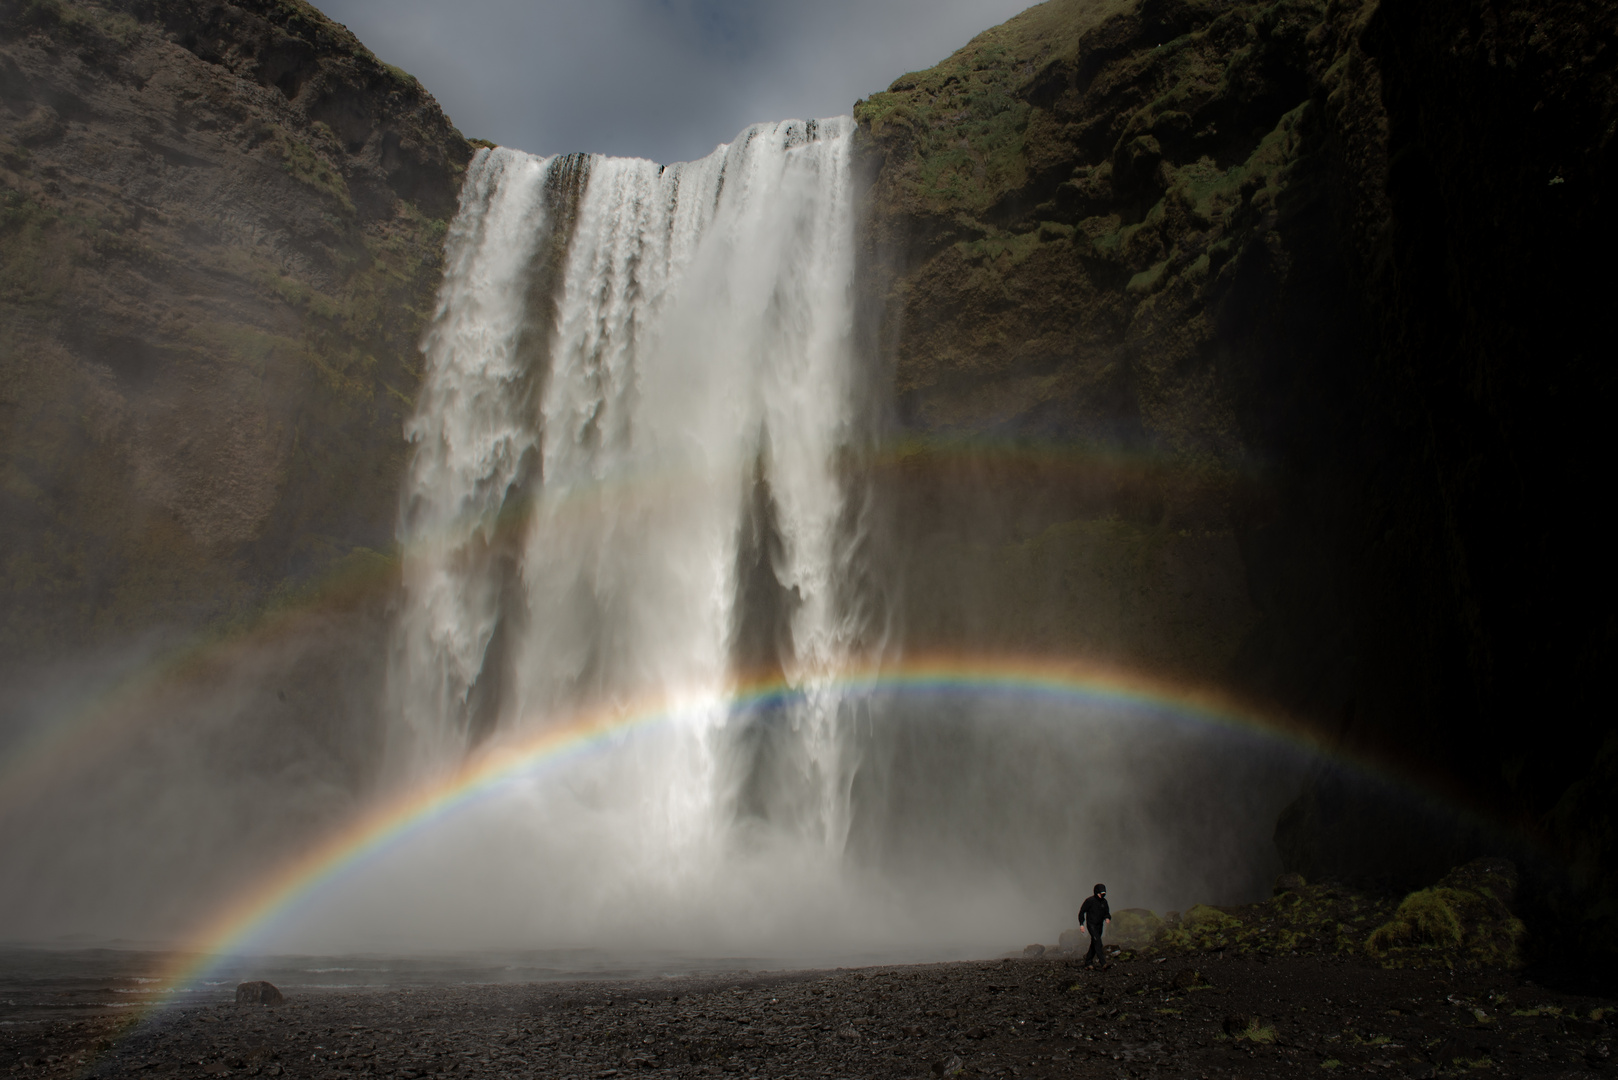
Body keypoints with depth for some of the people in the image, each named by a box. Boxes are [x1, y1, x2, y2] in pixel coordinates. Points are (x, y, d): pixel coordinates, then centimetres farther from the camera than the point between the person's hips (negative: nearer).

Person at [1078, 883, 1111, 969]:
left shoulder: (1104, 901, 7)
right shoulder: (1089, 900, -11)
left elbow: (1107, 913, 17)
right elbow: (1082, 912, -5)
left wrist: (1107, 918, -7)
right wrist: (1081, 924, -9)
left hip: (1100, 926, 7)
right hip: (1091, 925, -7)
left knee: (1094, 944, 12)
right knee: (1097, 942, -18)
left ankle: (1087, 962, 24)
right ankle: (1103, 964, -27)